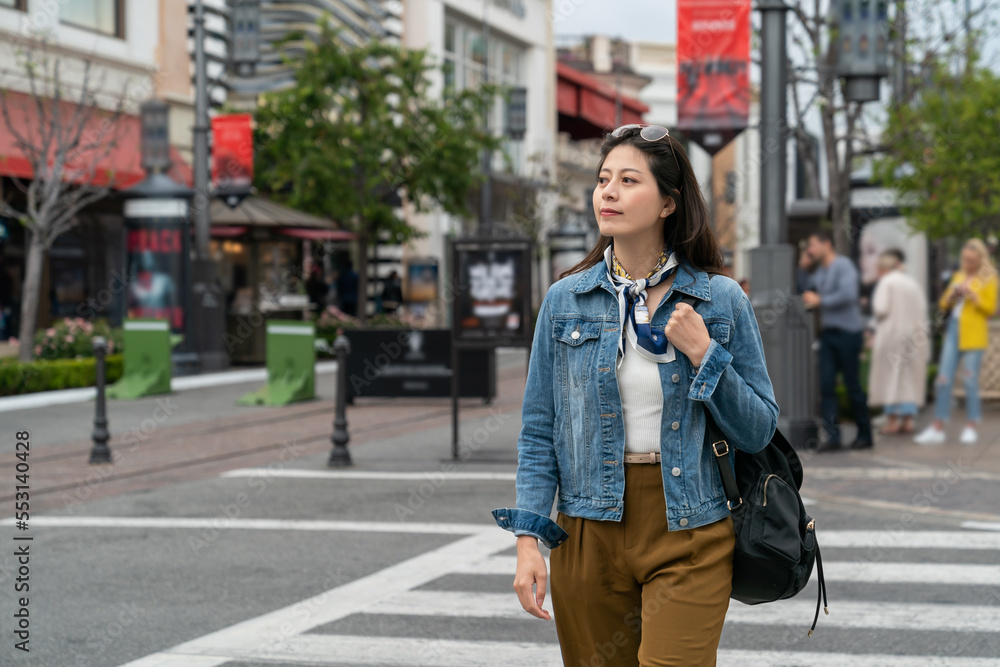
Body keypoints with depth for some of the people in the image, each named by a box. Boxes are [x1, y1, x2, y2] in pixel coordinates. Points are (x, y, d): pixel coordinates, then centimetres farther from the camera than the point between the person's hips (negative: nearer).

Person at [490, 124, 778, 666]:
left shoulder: (722, 300, 0)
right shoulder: (565, 300, 4)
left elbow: (758, 432, 3)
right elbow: (539, 432, 5)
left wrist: (704, 356, -10)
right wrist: (528, 539, -4)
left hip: (688, 538, -2)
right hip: (588, 534, 2)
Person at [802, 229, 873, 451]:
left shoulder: (843, 266, -9)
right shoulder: (819, 271, 17)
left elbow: (848, 294, -23)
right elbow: (808, 292, 34)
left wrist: (820, 300, -14)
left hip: (848, 332, -7)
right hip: (828, 332, 8)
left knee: (853, 385, -1)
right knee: (826, 385, -4)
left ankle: (865, 434, 11)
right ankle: (833, 435, -6)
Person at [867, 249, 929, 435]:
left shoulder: (886, 282, -5)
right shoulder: (913, 283, 13)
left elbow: (881, 309, -13)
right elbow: (923, 310, 10)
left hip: (893, 335, -6)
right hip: (914, 335, 6)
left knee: (891, 376, -2)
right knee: (910, 378, 7)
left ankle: (892, 420, -5)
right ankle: (908, 419, 3)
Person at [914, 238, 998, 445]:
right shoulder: (958, 275, 17)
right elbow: (943, 304, 17)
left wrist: (972, 296, -16)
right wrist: (952, 295, -3)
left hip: (973, 334, -5)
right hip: (953, 329, 5)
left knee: (970, 381, -3)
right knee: (943, 379, 0)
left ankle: (971, 428, 7)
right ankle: (937, 428, 1)